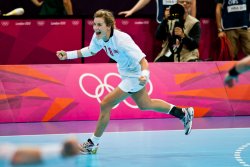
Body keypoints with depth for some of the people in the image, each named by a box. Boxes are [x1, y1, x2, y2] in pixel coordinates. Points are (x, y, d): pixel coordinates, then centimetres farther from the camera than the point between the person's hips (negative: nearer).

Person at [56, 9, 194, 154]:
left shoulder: (122, 40, -35)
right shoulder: (98, 36, -13)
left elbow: (143, 60, -35)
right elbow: (90, 51, 8)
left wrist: (144, 75, -55)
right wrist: (67, 55, -1)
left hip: (135, 76, -9)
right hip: (126, 74, 9)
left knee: (105, 105, -13)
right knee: (145, 105, 26)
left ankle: (93, 144, 2)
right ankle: (184, 113, 42)